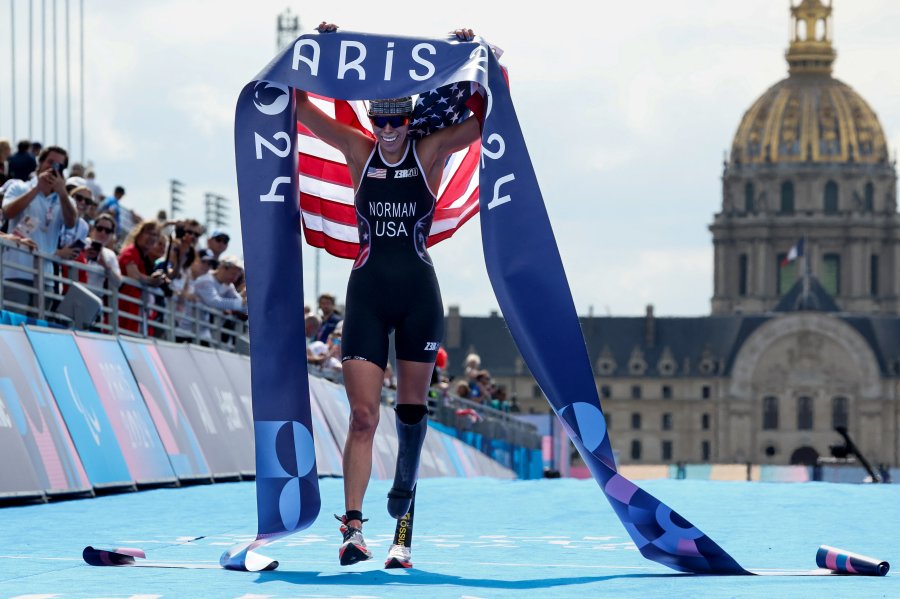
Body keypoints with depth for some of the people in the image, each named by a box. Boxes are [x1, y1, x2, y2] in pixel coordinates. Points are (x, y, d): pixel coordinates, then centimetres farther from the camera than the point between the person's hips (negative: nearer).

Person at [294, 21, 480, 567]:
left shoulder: (431, 153, 2)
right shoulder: (359, 151, 4)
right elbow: (302, 106, 1)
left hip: (419, 294, 0)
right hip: (368, 291, 0)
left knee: (412, 404, 10)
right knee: (363, 415, -8)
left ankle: (406, 482, 38)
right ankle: (353, 527, -13)